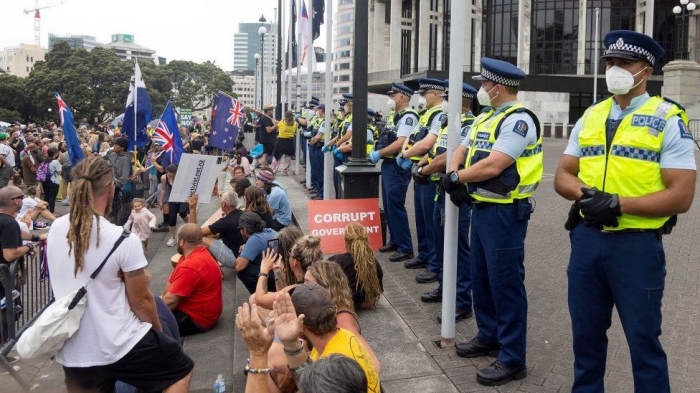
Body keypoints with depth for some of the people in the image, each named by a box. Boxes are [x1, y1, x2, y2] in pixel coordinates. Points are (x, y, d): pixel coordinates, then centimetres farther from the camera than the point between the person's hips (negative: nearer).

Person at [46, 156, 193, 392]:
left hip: (70, 351, 5)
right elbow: (141, 301, -10)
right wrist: (159, 331, 7)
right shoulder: (123, 239, -22)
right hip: (117, 347, -5)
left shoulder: (55, 230, -5)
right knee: (182, 369, 19)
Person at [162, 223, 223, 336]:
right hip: (195, 309, 10)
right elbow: (171, 282, 5)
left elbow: (170, 301, -24)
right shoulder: (198, 253, 4)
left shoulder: (190, 266, -28)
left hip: (197, 319, -10)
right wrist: (161, 300, -8)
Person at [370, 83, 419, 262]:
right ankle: (394, 241, 25)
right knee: (388, 205, 14)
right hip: (388, 164, 10)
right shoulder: (394, 117, 18)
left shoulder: (408, 116, -13)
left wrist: (379, 153, -17)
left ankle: (405, 248, -5)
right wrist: (376, 152, 5)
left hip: (398, 166, -10)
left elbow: (401, 143, -23)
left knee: (395, 205, -10)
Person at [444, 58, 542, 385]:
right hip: (481, 208, 10)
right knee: (481, 278, 18)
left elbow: (493, 166, -24)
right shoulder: (484, 118, 14)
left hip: (505, 213, -10)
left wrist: (455, 178, -11)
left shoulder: (518, 119, -16)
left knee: (505, 284, -3)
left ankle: (512, 359, 7)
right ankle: (489, 337, 34)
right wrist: (455, 176, -5)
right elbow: (461, 152, 16)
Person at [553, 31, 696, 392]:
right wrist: (585, 194, -12)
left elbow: (681, 196, -13)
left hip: (637, 245, -5)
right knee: (586, 334, 16)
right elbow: (562, 176, 9)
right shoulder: (590, 117, 10)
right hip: (586, 238, 5)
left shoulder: (669, 120, -6)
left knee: (643, 340, 7)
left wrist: (618, 204, -20)